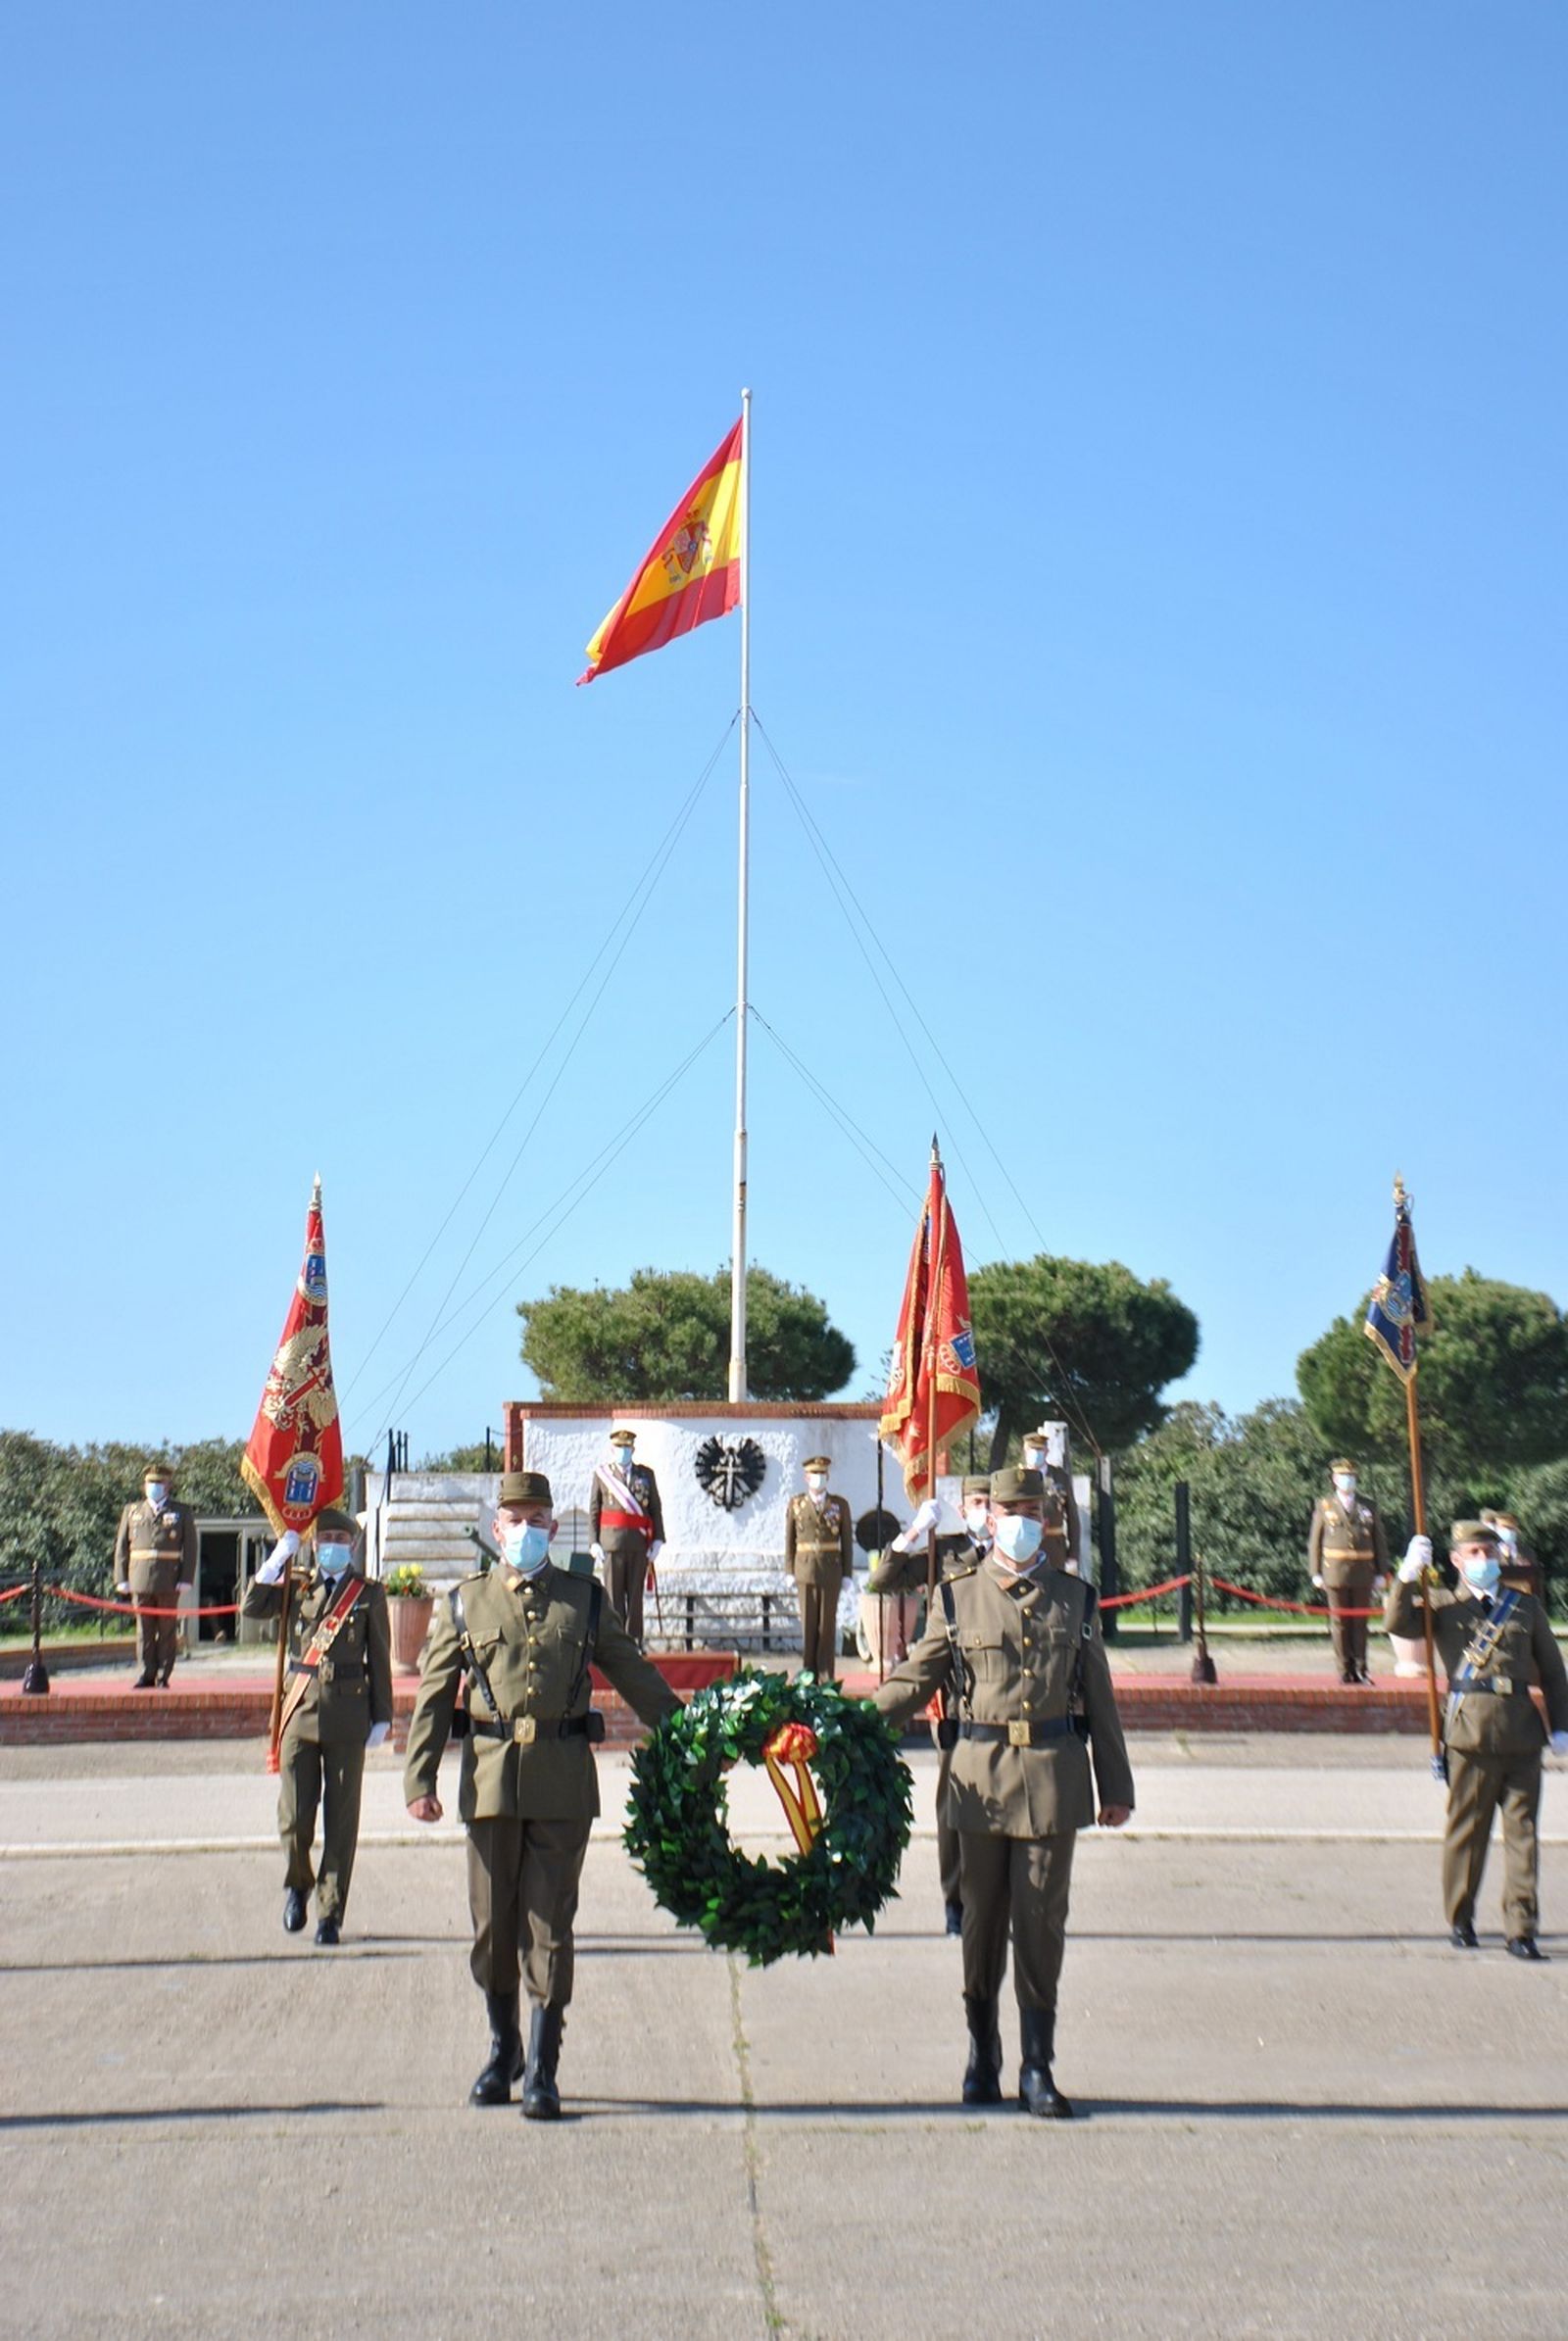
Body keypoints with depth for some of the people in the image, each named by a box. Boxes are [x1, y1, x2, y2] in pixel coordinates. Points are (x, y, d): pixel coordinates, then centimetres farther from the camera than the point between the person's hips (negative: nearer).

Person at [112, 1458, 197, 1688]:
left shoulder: (182, 1512, 8)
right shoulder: (132, 1511, 14)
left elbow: (190, 1548, 4)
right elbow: (121, 1546, 12)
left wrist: (186, 1579, -5)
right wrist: (121, 1580, 4)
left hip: (169, 1582, -2)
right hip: (140, 1580, 2)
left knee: (167, 1630, 1)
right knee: (144, 1630, 2)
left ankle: (163, 1676, 5)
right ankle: (145, 1675, 6)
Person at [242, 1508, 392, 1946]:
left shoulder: (368, 1594, 5)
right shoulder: (298, 1587, 10)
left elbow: (379, 1659, 5)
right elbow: (251, 1608, -4)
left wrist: (382, 1716, 1)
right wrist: (277, 1559, -8)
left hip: (348, 1714, -1)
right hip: (301, 1708, 1)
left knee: (341, 1819, 2)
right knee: (294, 1817, 0)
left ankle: (331, 1910, 10)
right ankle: (298, 1884, 28)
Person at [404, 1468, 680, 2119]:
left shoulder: (586, 1599, 10)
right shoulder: (464, 1603, 8)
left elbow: (636, 1676, 15)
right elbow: (433, 1698, 6)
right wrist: (419, 1780, -2)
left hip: (564, 1782, 0)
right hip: (491, 1779, 1)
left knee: (550, 1925, -1)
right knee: (493, 1923, 8)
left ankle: (541, 2071, 4)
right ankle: (503, 2051, 27)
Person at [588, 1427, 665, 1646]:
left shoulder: (646, 1474, 10)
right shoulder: (601, 1473, 7)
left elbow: (656, 1509, 10)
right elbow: (593, 1511, 5)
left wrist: (658, 1539, 0)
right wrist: (594, 1542, -3)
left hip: (639, 1543, 1)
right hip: (612, 1542, -1)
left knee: (636, 1595, 4)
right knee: (614, 1595, 0)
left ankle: (635, 1642, 10)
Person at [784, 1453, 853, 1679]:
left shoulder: (840, 1505, 7)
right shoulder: (795, 1504, 8)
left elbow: (847, 1540, 7)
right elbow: (790, 1539, 9)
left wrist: (847, 1574, 2)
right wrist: (790, 1572, 3)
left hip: (831, 1570, 0)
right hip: (805, 1568, 0)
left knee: (828, 1622, -1)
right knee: (808, 1622, 1)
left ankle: (826, 1675, 3)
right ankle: (807, 1672, 7)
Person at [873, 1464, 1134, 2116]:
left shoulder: (1075, 1598, 10)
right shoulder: (957, 1595, 6)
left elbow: (1100, 1700, 13)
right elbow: (915, 1678, 8)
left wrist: (1116, 1786, 11)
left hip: (1053, 1775, 0)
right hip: (981, 1771, 0)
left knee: (1041, 1920, 0)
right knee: (982, 1917, 6)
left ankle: (1037, 2069, 6)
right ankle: (981, 2059, 18)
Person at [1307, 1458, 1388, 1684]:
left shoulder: (1368, 1506, 10)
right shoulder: (1324, 1506, 6)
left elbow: (1380, 1541, 11)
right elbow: (1314, 1541, 7)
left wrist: (1382, 1574, 5)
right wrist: (1315, 1573, 1)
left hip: (1363, 1573, 1)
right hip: (1335, 1572, -1)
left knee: (1360, 1622, 3)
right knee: (1340, 1622, 0)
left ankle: (1361, 1668, 8)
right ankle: (1345, 1670, 4)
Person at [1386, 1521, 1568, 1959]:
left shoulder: (1526, 1605, 15)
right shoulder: (1444, 1604, 8)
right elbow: (1398, 1623, -9)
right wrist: (1409, 1574, -18)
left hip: (1522, 1729, 2)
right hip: (1470, 1727, -2)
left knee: (1521, 1828, 0)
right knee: (1467, 1828, 4)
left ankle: (1521, 1928, 3)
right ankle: (1460, 1921, 16)